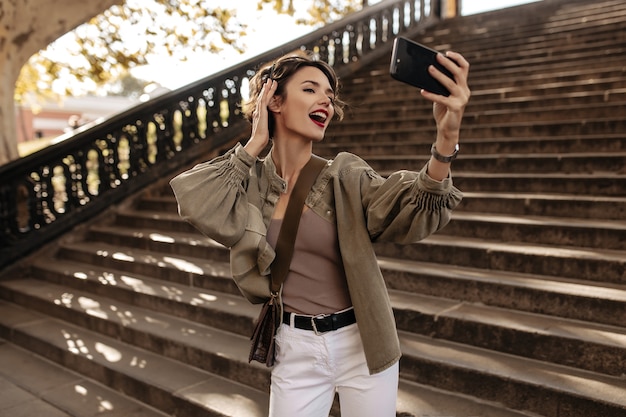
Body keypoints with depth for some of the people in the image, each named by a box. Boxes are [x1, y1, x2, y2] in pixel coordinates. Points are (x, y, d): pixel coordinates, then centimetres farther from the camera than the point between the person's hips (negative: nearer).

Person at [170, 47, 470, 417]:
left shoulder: (345, 176, -8)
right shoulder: (251, 182, -3)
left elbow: (415, 213, -23)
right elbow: (196, 203, -21)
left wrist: (447, 138, -41)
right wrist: (255, 145, -13)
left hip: (362, 345, 0)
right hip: (295, 350, 1)